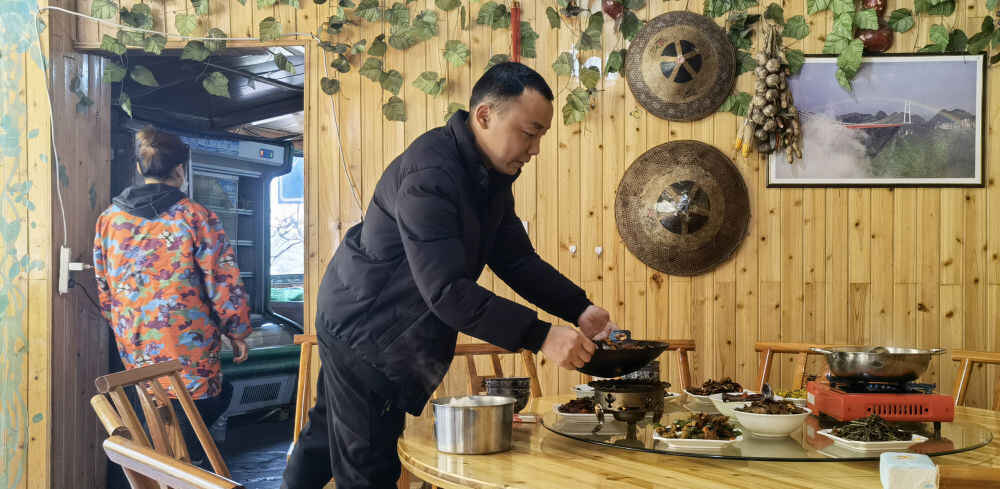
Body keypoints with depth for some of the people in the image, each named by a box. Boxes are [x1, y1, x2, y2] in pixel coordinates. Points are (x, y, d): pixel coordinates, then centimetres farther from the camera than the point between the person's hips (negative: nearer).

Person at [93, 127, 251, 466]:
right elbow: (223, 282, -10)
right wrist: (238, 333, 2)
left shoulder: (109, 219, 5)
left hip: (135, 350, 6)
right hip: (189, 345, -5)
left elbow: (103, 287, 13)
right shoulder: (195, 217, -10)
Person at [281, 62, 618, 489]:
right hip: (362, 329, -9)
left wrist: (579, 309, -13)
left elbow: (516, 259, 1)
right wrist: (540, 336, -39)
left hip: (397, 332, 9)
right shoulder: (428, 175, -30)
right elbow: (446, 291, -36)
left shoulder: (492, 175, 1)